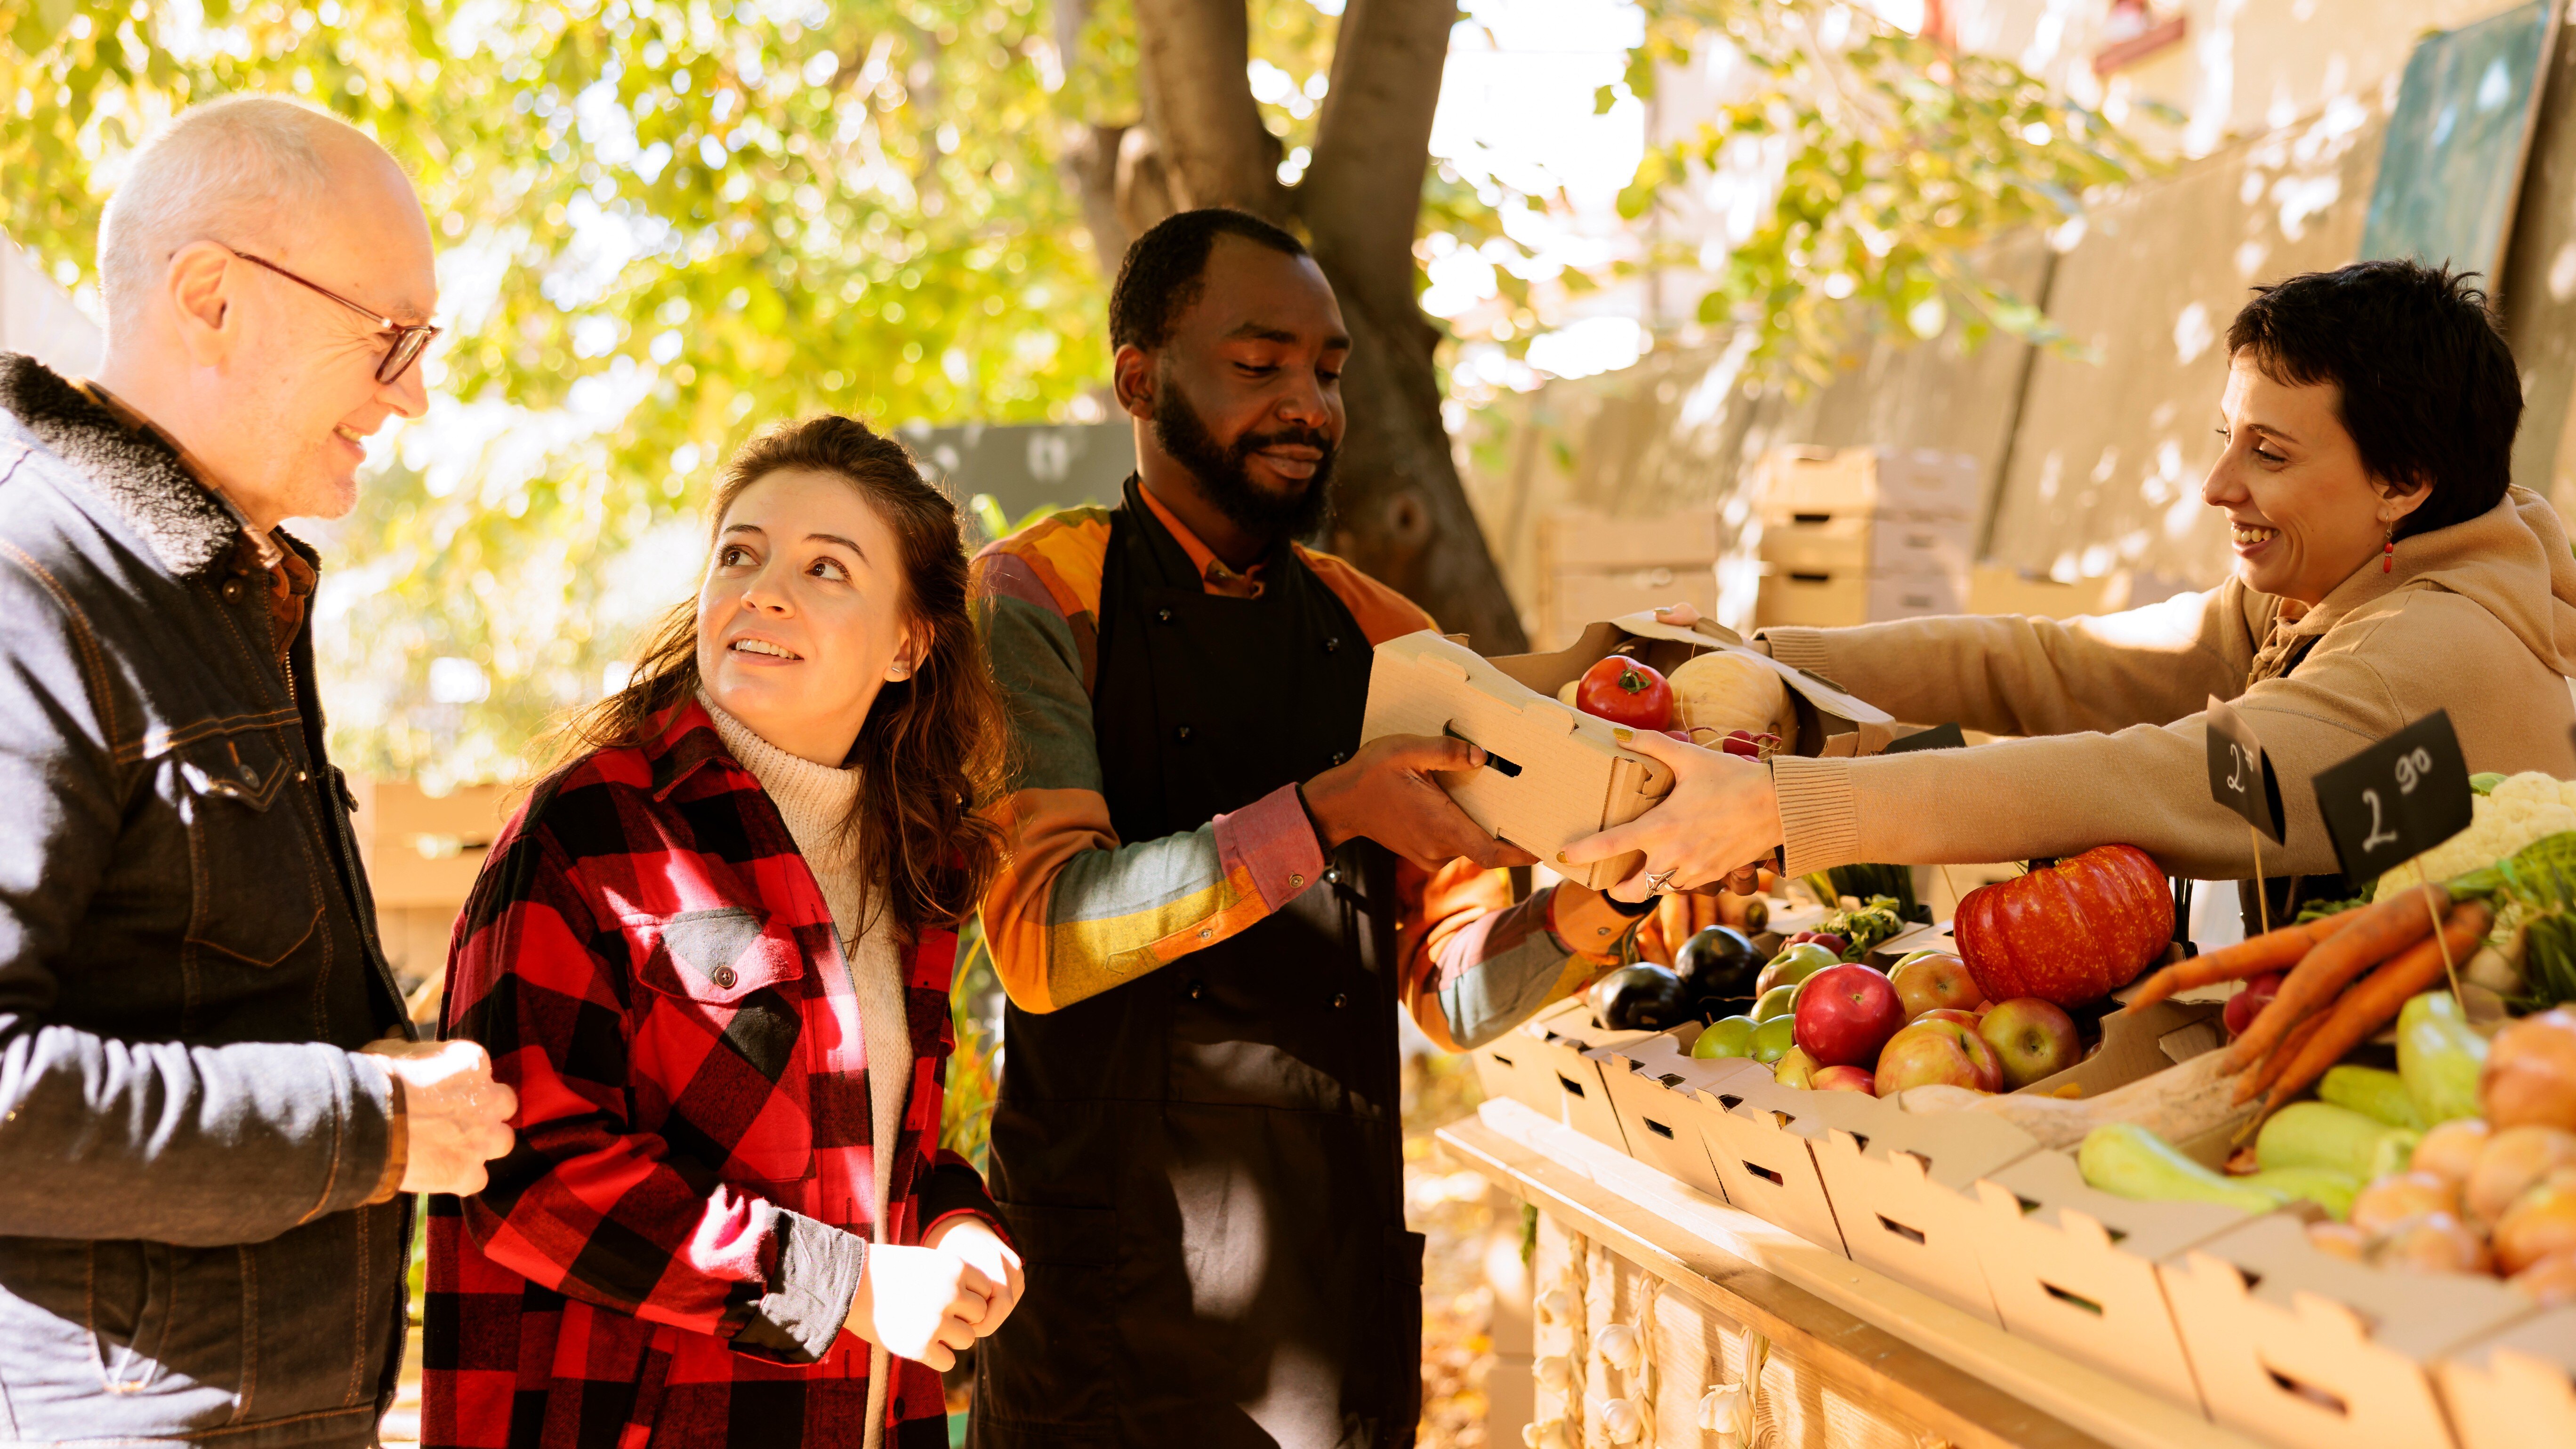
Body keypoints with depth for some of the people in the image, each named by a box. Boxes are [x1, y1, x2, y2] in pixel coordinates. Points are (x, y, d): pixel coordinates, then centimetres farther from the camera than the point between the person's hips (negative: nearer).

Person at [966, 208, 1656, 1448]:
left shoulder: (1384, 641, 9)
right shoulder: (1032, 602, -5)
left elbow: (1453, 992, 7)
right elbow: (1040, 936, -19)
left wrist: (1594, 904, -13)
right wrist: (1320, 816, -25)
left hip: (1340, 1271, 4)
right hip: (1112, 1285, -4)